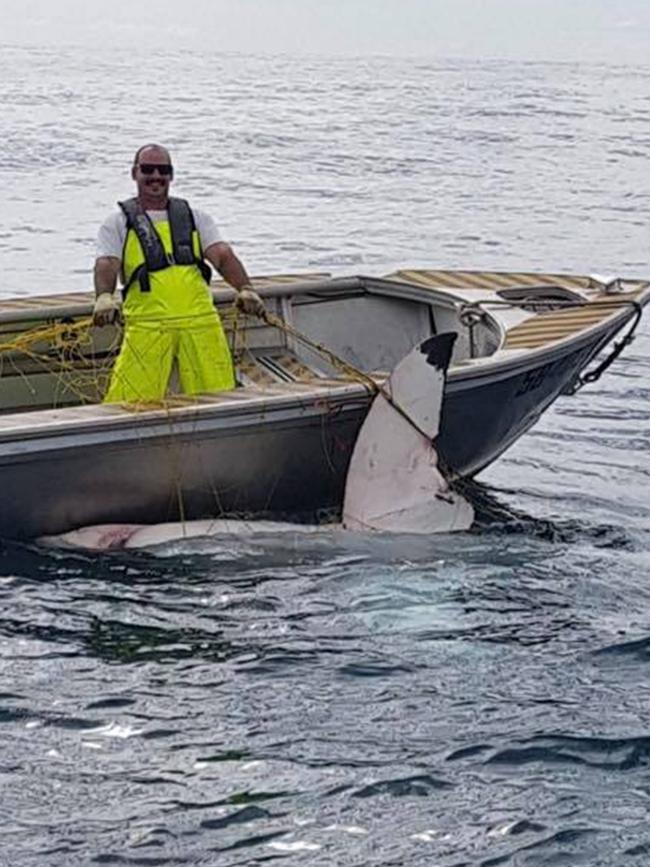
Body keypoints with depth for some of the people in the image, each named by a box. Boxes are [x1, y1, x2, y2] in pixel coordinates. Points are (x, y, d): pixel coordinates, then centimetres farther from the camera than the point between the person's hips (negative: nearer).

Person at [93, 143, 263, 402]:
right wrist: (104, 297, -25)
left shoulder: (195, 218, 20)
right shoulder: (118, 224, 13)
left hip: (201, 322, 2)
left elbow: (223, 256, 5)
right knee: (129, 406, -12)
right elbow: (106, 266, -2)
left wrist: (245, 289, -15)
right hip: (146, 327, -2)